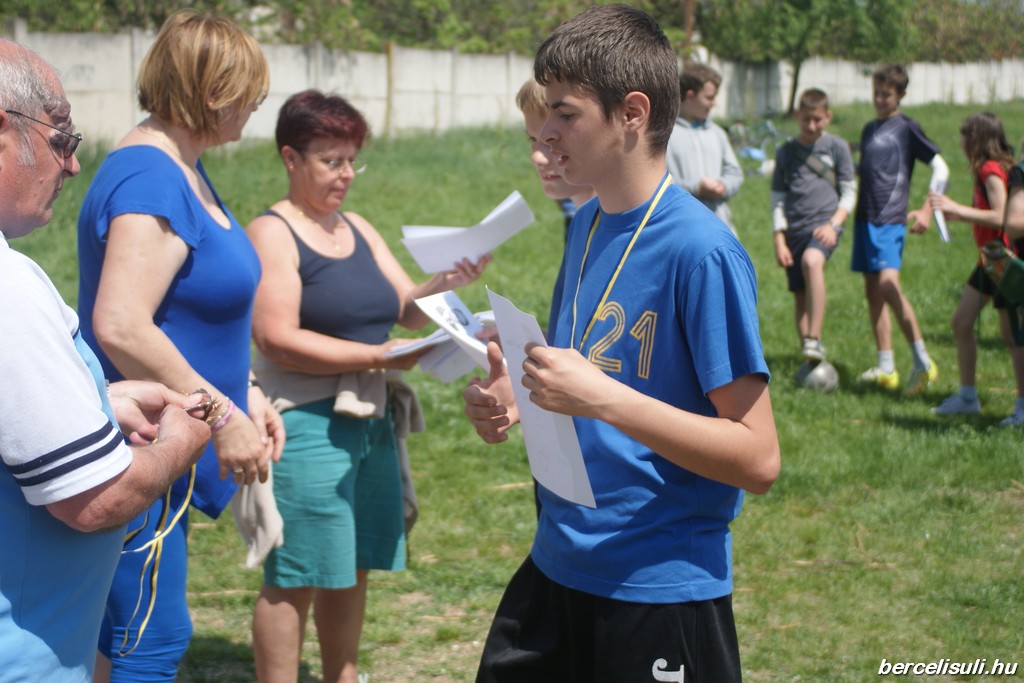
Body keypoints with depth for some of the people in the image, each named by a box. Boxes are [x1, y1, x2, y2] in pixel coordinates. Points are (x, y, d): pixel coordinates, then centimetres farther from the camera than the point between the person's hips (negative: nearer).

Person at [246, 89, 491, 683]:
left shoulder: (359, 230, 15)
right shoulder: (272, 234, -7)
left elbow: (407, 310, 9)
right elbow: (277, 340, -17)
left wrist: (448, 283, -11)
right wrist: (378, 356, -19)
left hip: (373, 422, 7)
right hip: (307, 426, -7)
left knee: (353, 569, 14)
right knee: (294, 579, -2)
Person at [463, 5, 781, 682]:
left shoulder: (701, 250, -18)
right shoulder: (587, 225, 7)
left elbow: (757, 458, -20)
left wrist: (601, 397, -26)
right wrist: (513, 402, -1)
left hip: (662, 593, -7)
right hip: (556, 568, 7)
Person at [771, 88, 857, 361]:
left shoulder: (837, 147, 5)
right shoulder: (786, 152, 10)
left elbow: (849, 193, 6)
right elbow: (777, 198, 11)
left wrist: (833, 224, -10)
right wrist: (779, 240, 3)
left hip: (825, 224, -4)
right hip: (795, 229, 4)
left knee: (811, 261, -34)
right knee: (800, 296, 5)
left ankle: (814, 340, -35)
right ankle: (809, 358, 17)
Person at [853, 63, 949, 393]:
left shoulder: (907, 128, -2)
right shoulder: (869, 129, 19)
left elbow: (940, 168, -6)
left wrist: (927, 209, -15)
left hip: (890, 219, -8)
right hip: (865, 218, 8)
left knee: (888, 285, -22)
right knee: (872, 291, 6)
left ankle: (923, 362, -15)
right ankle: (885, 368, 10)